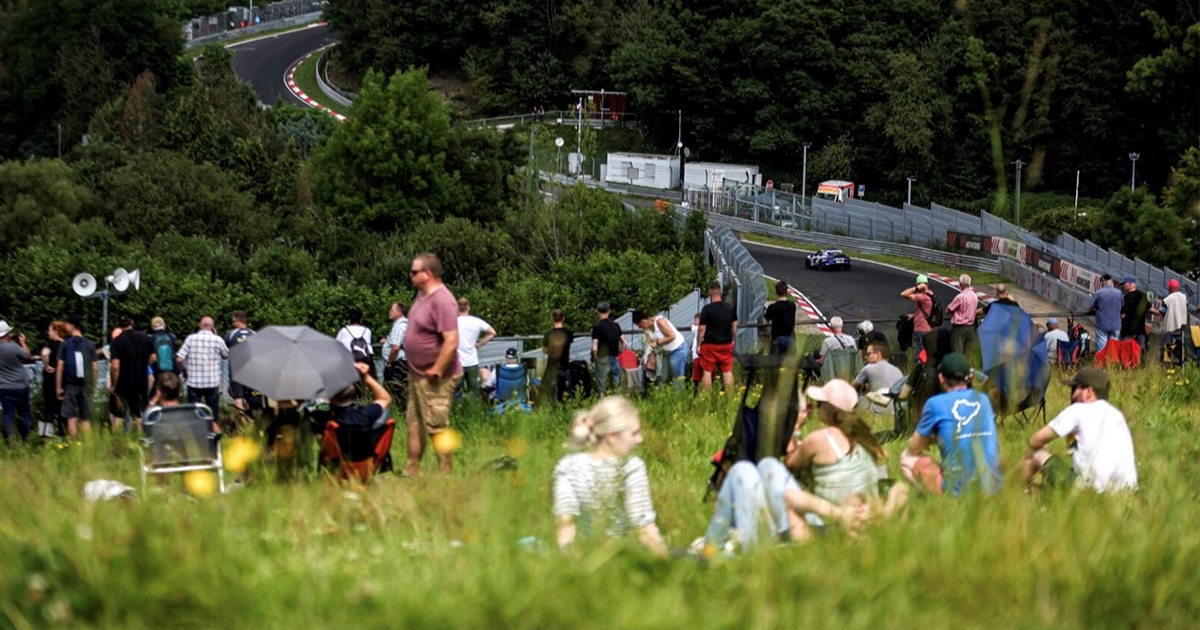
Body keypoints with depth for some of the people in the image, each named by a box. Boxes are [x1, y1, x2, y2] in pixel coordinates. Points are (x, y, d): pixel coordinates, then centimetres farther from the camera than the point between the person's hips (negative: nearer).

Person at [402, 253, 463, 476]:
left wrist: (435, 372, -23)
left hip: (434, 379, -10)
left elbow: (451, 341, -28)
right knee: (414, 424, 16)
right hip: (417, 374, 10)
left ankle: (446, 477, 3)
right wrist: (414, 368, 17)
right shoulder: (422, 295, 9)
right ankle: (411, 472, 25)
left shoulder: (442, 301, -22)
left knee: (437, 428, -4)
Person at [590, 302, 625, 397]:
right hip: (614, 359, 5)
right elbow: (624, 343, 7)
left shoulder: (597, 327, -12)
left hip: (603, 360, -5)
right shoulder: (615, 326, 5)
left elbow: (594, 348, -17)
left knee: (601, 390, 1)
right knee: (615, 387, 13)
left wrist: (593, 358, -2)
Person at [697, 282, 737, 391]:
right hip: (727, 344, 4)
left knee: (707, 372, 3)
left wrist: (699, 344, -2)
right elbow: (735, 326, 13)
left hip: (710, 345, -4)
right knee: (727, 372, 7)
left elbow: (702, 329, -11)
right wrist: (732, 341, 24)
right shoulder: (730, 308, 4)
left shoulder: (707, 309, -12)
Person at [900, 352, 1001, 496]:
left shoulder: (935, 404, -3)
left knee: (907, 458, 15)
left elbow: (914, 448, 9)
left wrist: (930, 439, 32)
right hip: (992, 488, 6)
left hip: (957, 490, -5)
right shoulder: (983, 400, 11)